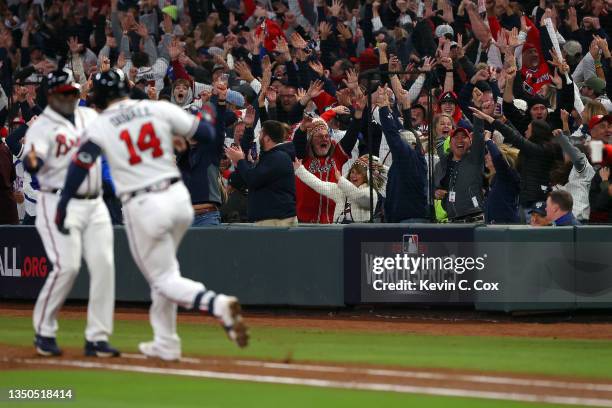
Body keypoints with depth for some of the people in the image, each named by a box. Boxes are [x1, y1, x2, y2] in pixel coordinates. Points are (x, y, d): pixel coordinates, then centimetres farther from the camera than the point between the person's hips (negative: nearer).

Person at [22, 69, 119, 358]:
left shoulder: (90, 117, 12)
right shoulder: (42, 127, -8)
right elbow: (34, 158, -24)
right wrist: (32, 163, -48)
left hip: (94, 204, 6)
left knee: (103, 265, -3)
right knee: (67, 266, -16)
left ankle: (97, 337, 4)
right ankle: (43, 332, 1)